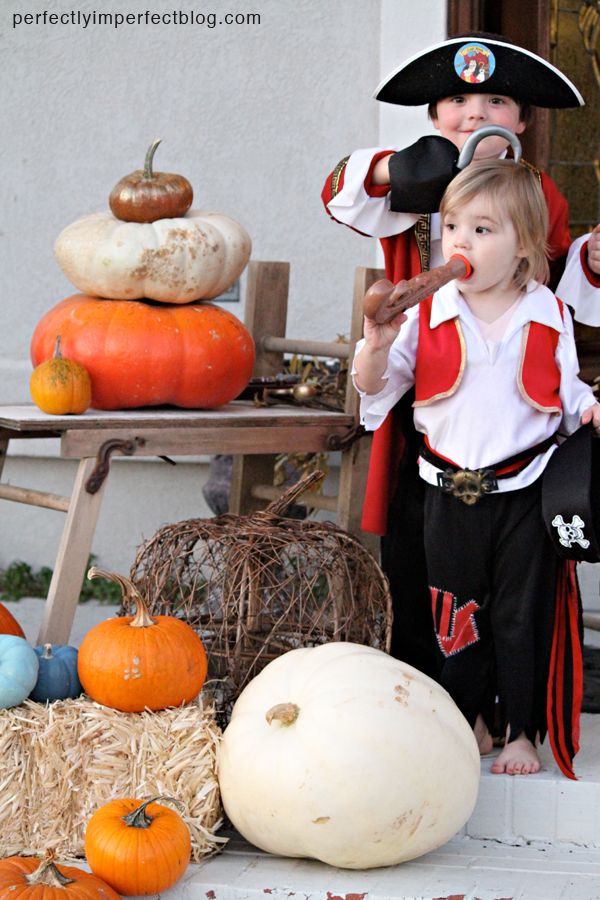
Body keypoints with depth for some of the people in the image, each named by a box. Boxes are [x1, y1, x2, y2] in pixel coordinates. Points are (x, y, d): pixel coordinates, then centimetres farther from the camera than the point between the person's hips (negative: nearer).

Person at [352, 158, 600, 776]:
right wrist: (376, 344, -20)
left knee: (523, 618, 4)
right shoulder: (427, 314, -2)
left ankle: (523, 732, 16)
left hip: (524, 491, -1)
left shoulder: (549, 318, -2)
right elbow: (374, 387, 0)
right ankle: (469, 719, 27)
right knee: (457, 613, 10)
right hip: (451, 493, 1)